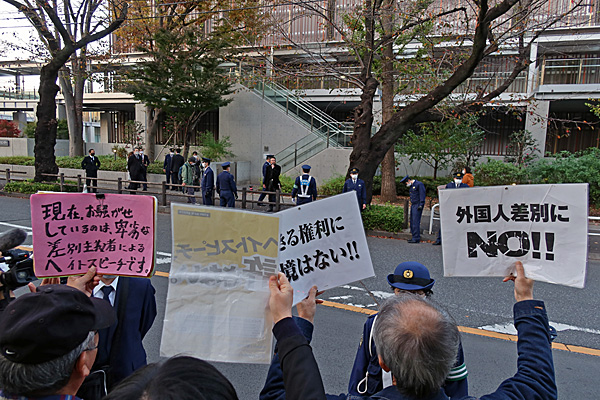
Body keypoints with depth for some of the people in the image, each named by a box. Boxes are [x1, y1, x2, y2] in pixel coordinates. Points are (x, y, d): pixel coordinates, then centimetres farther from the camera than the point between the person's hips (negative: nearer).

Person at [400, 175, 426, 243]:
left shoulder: (419, 184, -7)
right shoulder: (411, 186, 21)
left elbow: (422, 194, -13)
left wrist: (421, 205, -19)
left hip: (418, 205, -9)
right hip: (413, 205, 9)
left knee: (416, 222, -12)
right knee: (412, 222, 6)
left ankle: (416, 238, -12)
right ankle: (414, 237, 10)